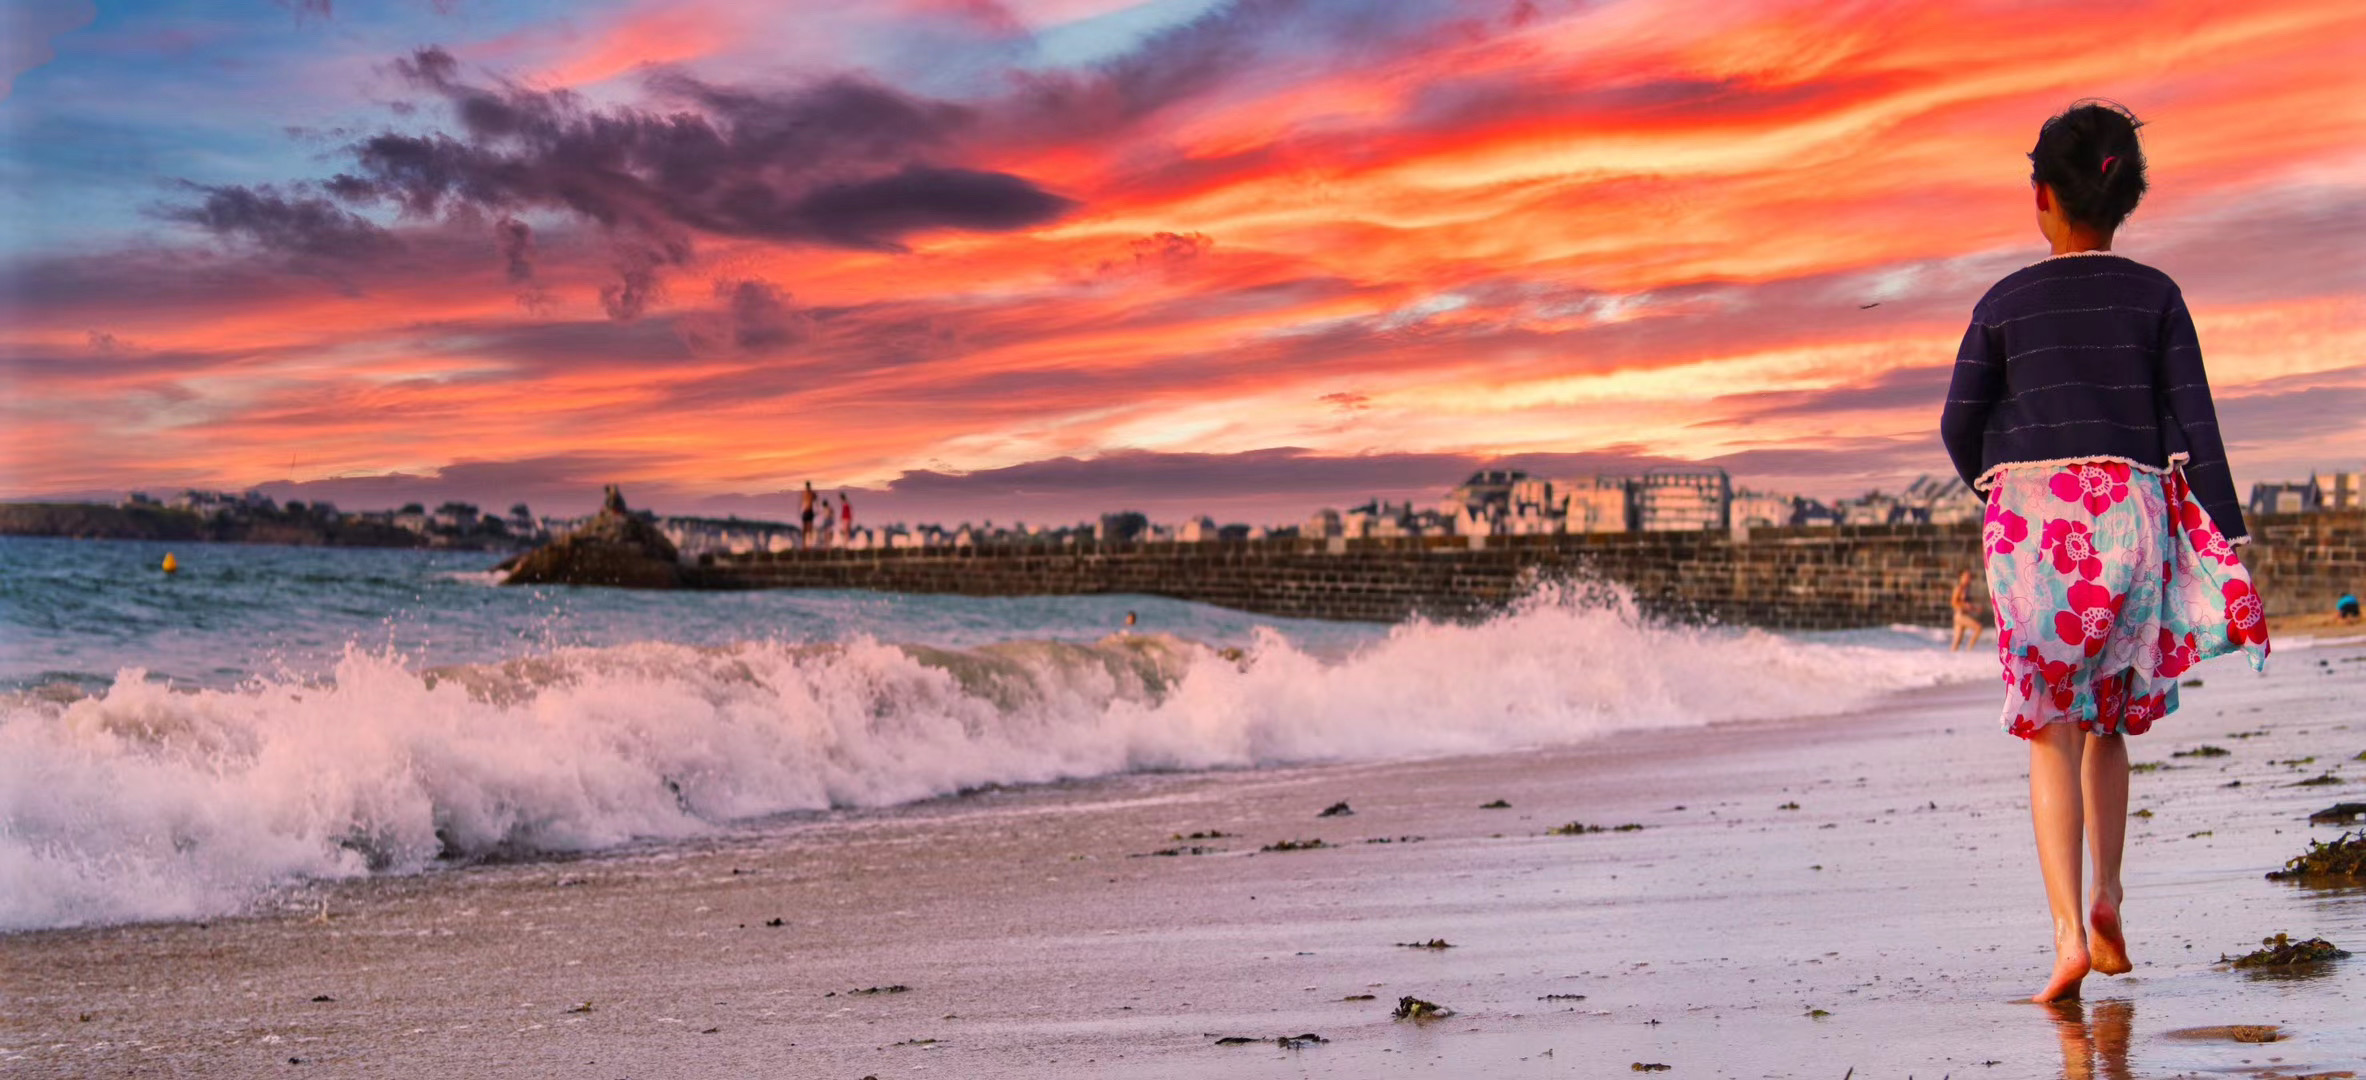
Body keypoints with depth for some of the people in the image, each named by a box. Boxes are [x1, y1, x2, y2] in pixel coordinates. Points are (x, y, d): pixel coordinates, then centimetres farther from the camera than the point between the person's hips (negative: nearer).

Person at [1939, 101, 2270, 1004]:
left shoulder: (2005, 303, 2)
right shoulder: (2155, 296, 4)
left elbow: (1959, 427, 5)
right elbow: (2194, 422, -1)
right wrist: (2228, 541, 0)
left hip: (2032, 521, -1)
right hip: (2132, 512, 2)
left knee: (2053, 734, -1)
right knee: (2108, 723, 18)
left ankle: (2069, 931, -13)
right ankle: (2107, 898, 6)